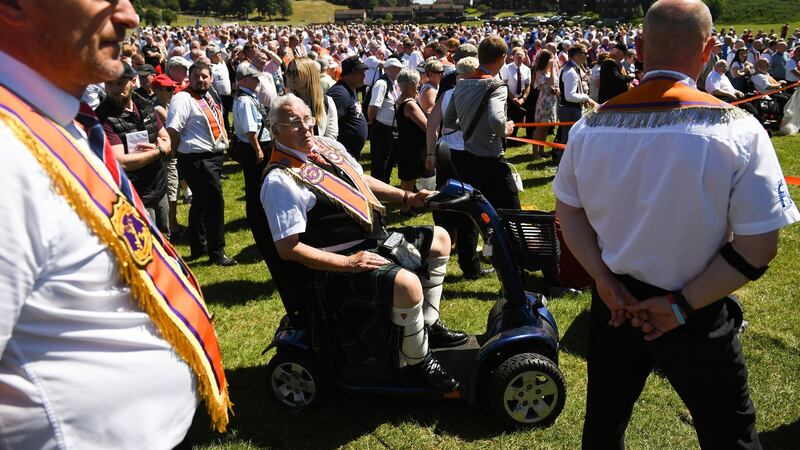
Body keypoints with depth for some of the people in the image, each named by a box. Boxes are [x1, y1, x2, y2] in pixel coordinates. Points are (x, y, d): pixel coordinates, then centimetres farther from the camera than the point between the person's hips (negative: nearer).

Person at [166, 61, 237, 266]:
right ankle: (216, 251, 4)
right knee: (215, 203, -7)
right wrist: (171, 153, -16)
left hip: (213, 157, 10)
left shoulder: (207, 97, 15)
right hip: (197, 160, -10)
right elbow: (172, 130, -22)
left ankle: (198, 247, 30)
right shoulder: (183, 99, -14)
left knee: (201, 203, 17)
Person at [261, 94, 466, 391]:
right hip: (335, 266, -10)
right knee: (407, 284, -33)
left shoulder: (326, 145, 7)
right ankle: (419, 361, -5)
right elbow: (288, 248, -22)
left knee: (440, 239, 16)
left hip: (375, 240, 10)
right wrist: (349, 263, -25)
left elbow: (362, 181, 21)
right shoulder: (281, 182, -19)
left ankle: (429, 325, 22)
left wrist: (407, 197, 8)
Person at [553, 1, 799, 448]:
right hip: (696, 315, -3)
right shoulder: (738, 129, -18)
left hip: (615, 303, 3)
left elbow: (568, 212, 1)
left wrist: (604, 280, -4)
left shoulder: (592, 125, -8)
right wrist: (681, 306, -12)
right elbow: (757, 248, -17)